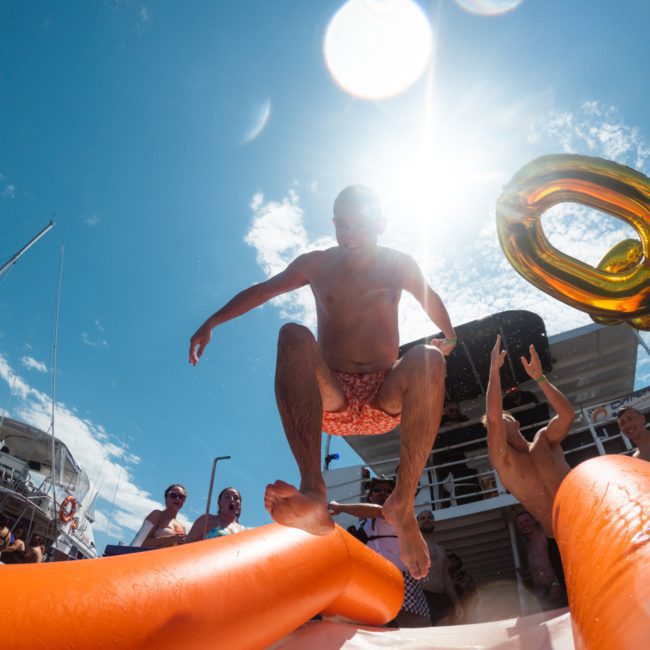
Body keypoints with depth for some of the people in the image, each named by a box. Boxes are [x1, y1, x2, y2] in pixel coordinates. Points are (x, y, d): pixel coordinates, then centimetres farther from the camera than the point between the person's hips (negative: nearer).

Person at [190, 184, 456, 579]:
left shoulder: (398, 265, 12)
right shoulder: (318, 265, 10)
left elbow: (431, 300, 27)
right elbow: (261, 291, 14)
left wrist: (449, 338, 26)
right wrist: (212, 322, 7)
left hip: (387, 399, 1)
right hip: (331, 399, 0)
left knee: (428, 358, -32)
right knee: (294, 336, -32)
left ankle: (403, 504, -33)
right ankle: (314, 493, -52)